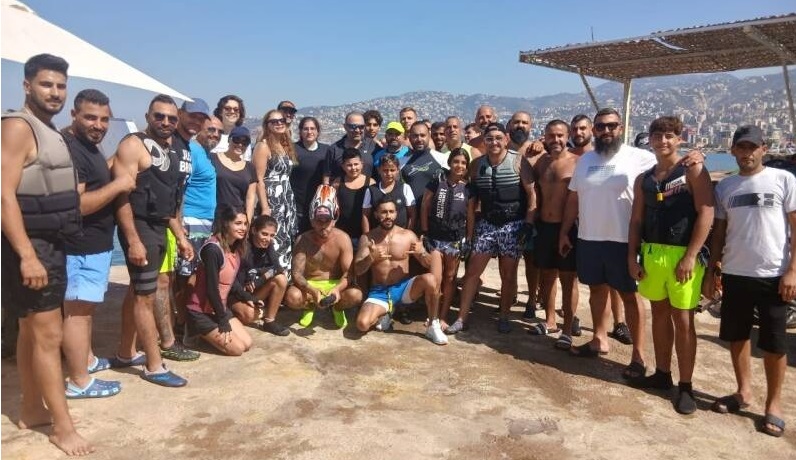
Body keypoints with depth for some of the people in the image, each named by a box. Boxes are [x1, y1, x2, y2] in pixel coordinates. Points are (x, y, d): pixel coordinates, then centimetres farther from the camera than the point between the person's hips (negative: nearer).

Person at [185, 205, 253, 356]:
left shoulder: (235, 247, 2)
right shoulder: (213, 249, -26)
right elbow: (211, 289, -24)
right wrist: (223, 321, -17)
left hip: (220, 307, 9)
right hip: (201, 311, -9)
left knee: (247, 343, 5)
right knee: (237, 348, -9)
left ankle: (207, 334, 19)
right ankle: (196, 333, 8)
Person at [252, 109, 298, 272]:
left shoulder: (286, 145, 15)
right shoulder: (263, 146, -6)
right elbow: (259, 179, -12)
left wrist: (289, 201, 12)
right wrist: (264, 207, -19)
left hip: (287, 200, 8)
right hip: (271, 201, -8)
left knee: (286, 241, 9)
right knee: (274, 242, -10)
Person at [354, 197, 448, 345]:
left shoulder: (408, 235, -2)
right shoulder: (367, 238, -3)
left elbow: (429, 264, 0)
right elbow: (358, 270, -8)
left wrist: (422, 253, -24)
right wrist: (371, 257, -29)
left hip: (404, 287, 1)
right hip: (380, 291, 0)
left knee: (430, 279, -31)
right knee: (362, 324, -28)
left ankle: (433, 326, -13)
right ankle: (384, 315, 8)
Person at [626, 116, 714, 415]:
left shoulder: (693, 171, -4)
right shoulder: (644, 179, 11)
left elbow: (706, 214, -11)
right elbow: (636, 220, 12)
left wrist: (690, 256, -16)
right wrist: (632, 256, 3)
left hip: (683, 255, -5)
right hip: (651, 254, 5)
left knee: (683, 320, 1)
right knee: (659, 314, 14)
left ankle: (685, 386, 12)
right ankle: (662, 374, 27)